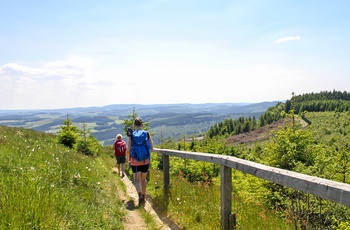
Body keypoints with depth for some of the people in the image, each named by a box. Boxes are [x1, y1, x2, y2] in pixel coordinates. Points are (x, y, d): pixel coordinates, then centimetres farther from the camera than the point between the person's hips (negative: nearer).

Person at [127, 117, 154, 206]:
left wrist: (128, 159, 8)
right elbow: (152, 148, -3)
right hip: (145, 160, 2)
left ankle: (140, 195, -19)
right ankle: (143, 196, 28)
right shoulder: (147, 134, -3)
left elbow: (128, 149, -8)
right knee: (143, 179, 18)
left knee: (137, 180, 3)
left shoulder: (131, 135, -7)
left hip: (135, 161, -2)